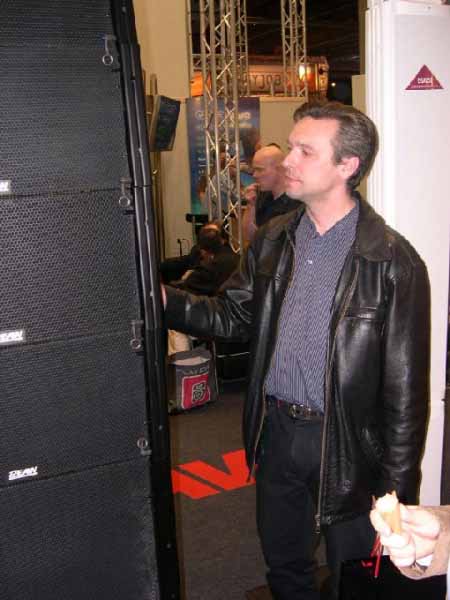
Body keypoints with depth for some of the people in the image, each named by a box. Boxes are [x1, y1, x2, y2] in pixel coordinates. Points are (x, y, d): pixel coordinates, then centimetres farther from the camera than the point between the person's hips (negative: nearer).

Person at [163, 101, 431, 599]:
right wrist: (164, 300, -12)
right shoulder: (272, 240, 2)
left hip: (347, 443, -5)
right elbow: (234, 316, 5)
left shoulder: (393, 261, -16)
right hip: (276, 431, 5)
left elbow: (405, 389, -14)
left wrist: (396, 491, -11)